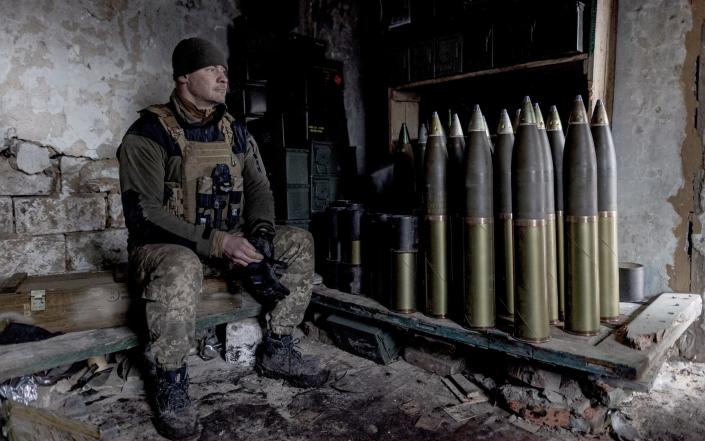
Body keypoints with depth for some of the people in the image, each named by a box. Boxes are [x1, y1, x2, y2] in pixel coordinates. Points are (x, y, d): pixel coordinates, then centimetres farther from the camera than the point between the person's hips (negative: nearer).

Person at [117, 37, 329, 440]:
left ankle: (277, 350, 3)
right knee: (181, 269, -40)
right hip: (165, 243, -6)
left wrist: (260, 235, -15)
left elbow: (259, 189, 6)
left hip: (228, 239, 6)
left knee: (299, 243, -7)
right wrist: (216, 242, -28)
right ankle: (171, 382, -16)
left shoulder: (236, 131, 6)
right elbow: (142, 213, -20)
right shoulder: (149, 134, -12)